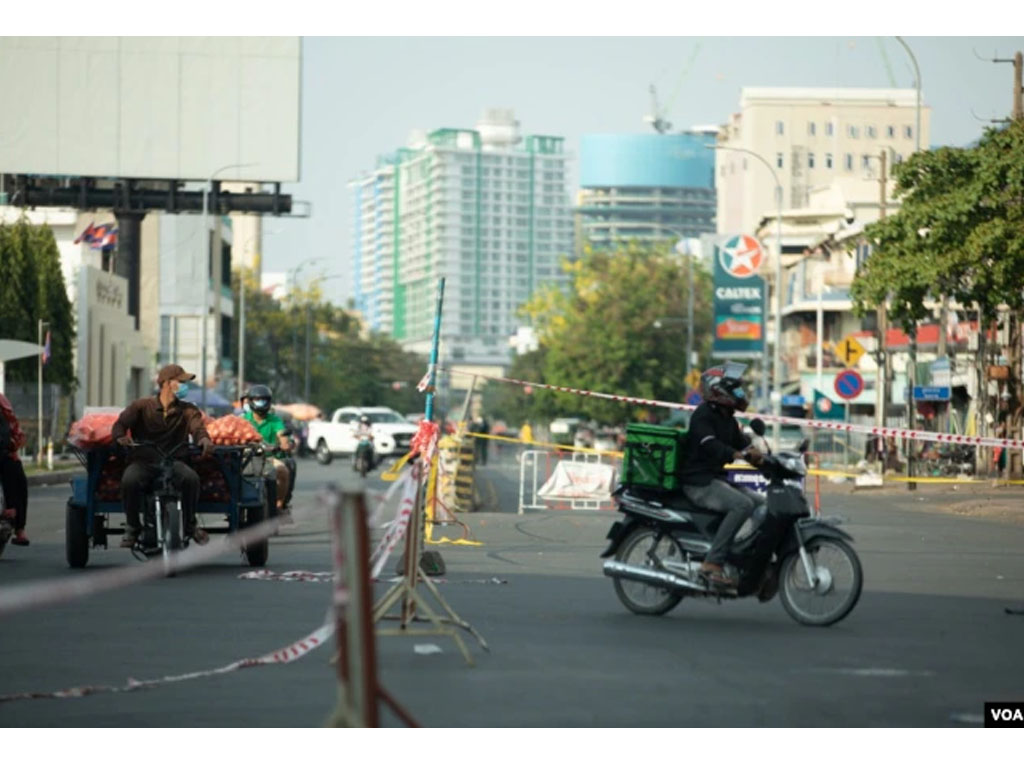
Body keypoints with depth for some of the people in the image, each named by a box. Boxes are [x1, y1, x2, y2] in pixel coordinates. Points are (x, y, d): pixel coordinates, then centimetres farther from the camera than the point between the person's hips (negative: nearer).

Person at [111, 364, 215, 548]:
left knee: (191, 478, -31)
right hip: (143, 461, -1)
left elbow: (197, 427, -8)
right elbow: (120, 423, -4)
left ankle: (190, 525, -6)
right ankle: (132, 527, -8)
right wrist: (121, 437, -29)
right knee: (130, 480, -33)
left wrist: (204, 438, -33)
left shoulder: (187, 410, 11)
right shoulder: (142, 406, 7)